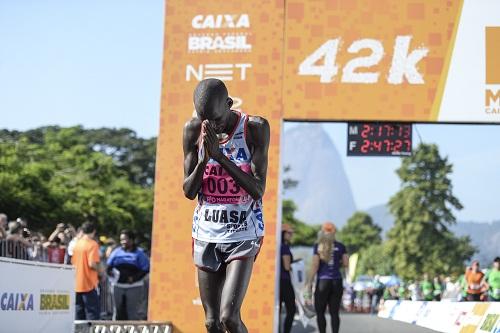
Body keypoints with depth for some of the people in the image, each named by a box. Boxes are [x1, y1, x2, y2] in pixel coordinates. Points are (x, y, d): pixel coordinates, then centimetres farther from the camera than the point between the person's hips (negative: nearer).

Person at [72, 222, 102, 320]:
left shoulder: (77, 244, 9)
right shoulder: (93, 244, -11)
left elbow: (72, 262, 15)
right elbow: (92, 264, -20)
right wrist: (100, 271, -4)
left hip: (77, 285, 7)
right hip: (89, 284, -7)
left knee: (79, 313, 11)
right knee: (92, 312, -2)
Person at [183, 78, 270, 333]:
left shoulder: (255, 128, -10)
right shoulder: (193, 130, -3)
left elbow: (258, 190, -15)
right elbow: (189, 192, 0)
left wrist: (220, 156, -22)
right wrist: (204, 159, -18)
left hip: (243, 235, -3)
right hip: (206, 234, 3)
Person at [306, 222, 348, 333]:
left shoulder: (318, 246, -4)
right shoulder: (340, 246, 5)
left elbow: (315, 266, -9)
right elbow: (346, 264, 3)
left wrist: (309, 283, -5)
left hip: (323, 282, -3)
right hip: (337, 282, 3)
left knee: (320, 312, 4)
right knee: (334, 312, 5)